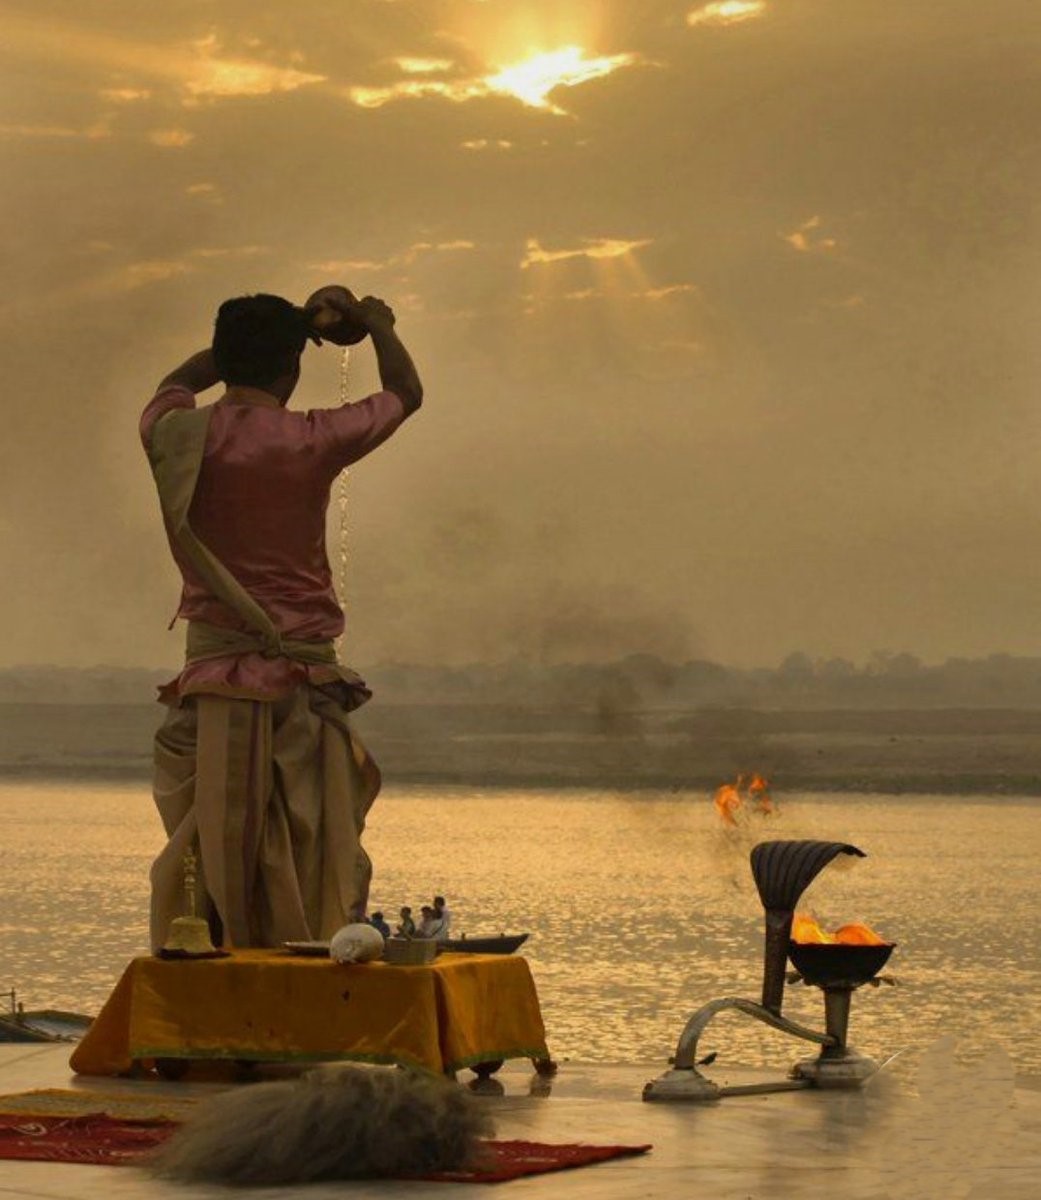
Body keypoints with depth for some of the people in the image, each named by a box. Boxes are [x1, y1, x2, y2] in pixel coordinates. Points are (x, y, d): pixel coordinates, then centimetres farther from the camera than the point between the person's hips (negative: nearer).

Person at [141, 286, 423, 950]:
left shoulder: (178, 435, 0)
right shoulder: (311, 441, -7)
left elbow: (178, 381, 26)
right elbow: (406, 393, 11)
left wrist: (283, 325, 33)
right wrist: (379, 325, 28)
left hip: (212, 673, 2)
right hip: (302, 671, -2)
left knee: (205, 855, 3)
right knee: (312, 864, 2)